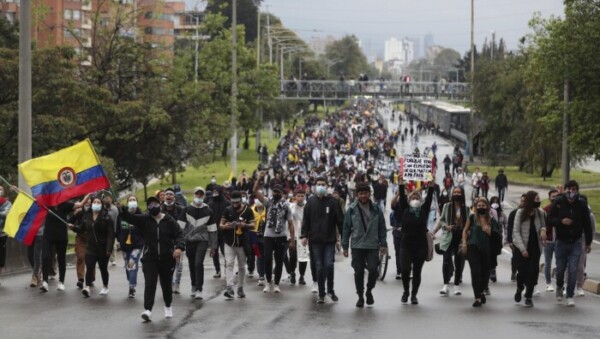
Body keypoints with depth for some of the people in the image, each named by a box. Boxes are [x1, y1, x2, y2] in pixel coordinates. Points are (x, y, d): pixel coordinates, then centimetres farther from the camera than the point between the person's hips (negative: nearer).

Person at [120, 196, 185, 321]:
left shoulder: (169, 220, 0)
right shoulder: (144, 219, 1)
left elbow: (179, 234, -3)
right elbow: (129, 217, -12)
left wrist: (179, 247, -22)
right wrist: (122, 208, -34)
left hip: (167, 258, 1)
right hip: (150, 258, -1)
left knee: (166, 284, 14)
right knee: (149, 283, -13)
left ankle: (168, 306, 36)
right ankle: (147, 310, -18)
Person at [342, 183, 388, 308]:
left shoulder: (376, 209, 2)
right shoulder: (352, 209, -1)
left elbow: (382, 227, 7)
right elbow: (346, 228, 3)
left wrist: (383, 244, 3)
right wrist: (345, 245, 1)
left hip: (373, 246, 0)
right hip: (357, 246, 0)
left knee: (373, 270, -11)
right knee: (359, 272, 3)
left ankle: (369, 291, 14)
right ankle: (360, 296, 18)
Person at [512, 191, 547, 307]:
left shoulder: (540, 212, 1)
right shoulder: (520, 213, -7)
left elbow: (544, 224, 15)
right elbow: (516, 231, -8)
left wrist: (543, 229, -12)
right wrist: (522, 248, -16)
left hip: (536, 246, 2)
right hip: (523, 247, -2)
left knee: (533, 271, -4)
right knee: (522, 270, 2)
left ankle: (528, 296, 7)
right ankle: (519, 289, 34)